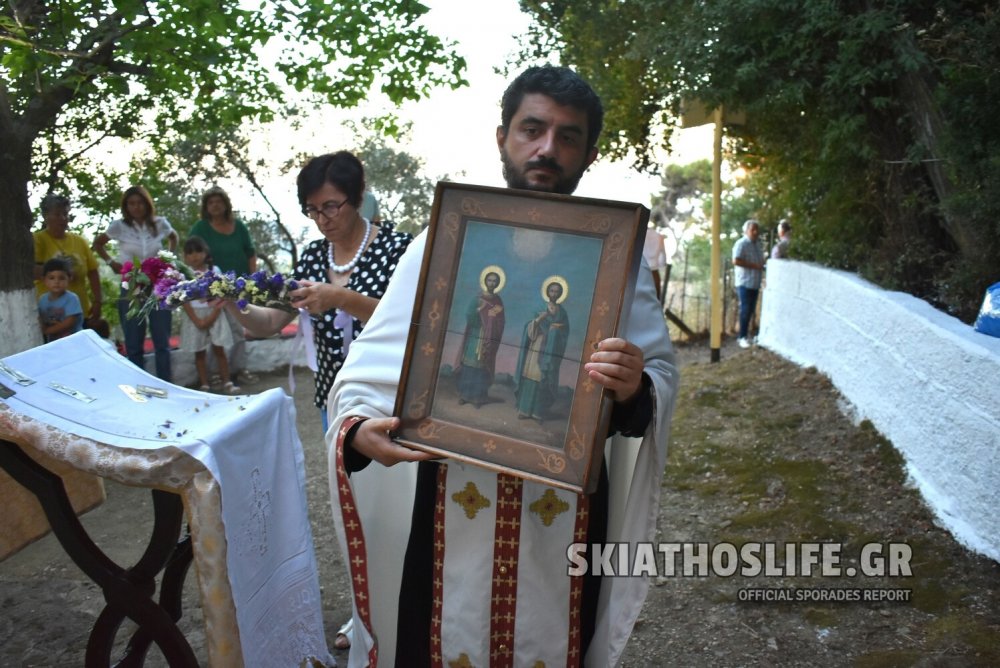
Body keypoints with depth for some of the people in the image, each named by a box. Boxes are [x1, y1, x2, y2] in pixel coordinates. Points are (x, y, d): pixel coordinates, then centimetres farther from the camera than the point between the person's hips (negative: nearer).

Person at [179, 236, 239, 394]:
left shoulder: (214, 270, 0)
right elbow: (185, 300, -6)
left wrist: (212, 316, -12)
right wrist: (197, 320, -14)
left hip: (213, 315, 0)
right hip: (195, 316, 0)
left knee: (219, 350, 4)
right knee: (199, 353, 7)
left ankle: (227, 383, 9)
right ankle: (205, 385, 13)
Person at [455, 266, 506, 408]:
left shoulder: (498, 301, 7)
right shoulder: (478, 299, 2)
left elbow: (500, 323, 6)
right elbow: (468, 315, -9)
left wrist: (494, 340, -5)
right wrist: (478, 309, -26)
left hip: (489, 338, 1)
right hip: (475, 336, -1)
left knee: (481, 367, 2)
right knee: (469, 364, 0)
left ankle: (477, 397, 8)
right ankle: (464, 394, 10)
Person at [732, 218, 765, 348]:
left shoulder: (757, 245, 16)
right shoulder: (741, 243, -11)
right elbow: (736, 261, -22)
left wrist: (762, 265, 5)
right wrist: (754, 265, -20)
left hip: (755, 283, 8)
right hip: (745, 283, -8)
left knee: (751, 310, 10)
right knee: (745, 310, -7)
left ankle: (747, 335, 18)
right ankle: (743, 337, -1)